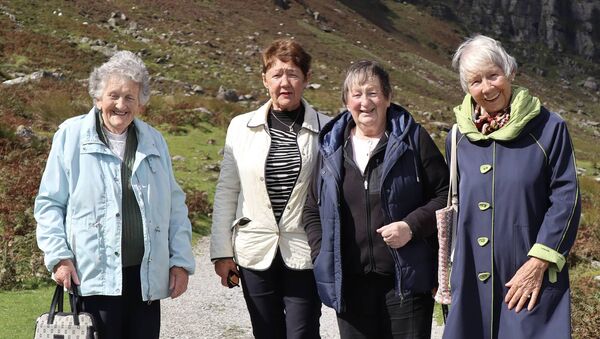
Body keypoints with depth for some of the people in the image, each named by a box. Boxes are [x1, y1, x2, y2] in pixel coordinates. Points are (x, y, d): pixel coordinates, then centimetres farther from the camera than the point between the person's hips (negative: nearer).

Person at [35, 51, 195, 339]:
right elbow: (49, 204, 3)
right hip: (93, 276, -3)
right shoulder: (71, 135, 1)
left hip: (147, 275, 4)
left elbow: (175, 205, 15)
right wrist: (59, 257, -7)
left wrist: (181, 260, 8)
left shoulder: (154, 141, 11)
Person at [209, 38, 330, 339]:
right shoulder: (241, 127, 3)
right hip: (256, 253, 2)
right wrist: (222, 252, 3)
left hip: (305, 254, -2)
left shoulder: (325, 130, 0)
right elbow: (226, 192, 6)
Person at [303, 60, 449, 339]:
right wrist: (323, 258, 4)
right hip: (350, 282, 3)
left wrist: (412, 226, -14)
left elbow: (445, 194, 1)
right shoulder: (332, 147, 9)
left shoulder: (412, 139, 0)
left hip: (406, 280, -3)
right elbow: (313, 209, 17)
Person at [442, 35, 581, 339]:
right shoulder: (459, 138, 7)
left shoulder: (548, 128, -3)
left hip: (534, 278, -3)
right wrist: (446, 271, 13)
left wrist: (539, 261, -12)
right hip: (472, 279, 3)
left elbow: (566, 198, -5)